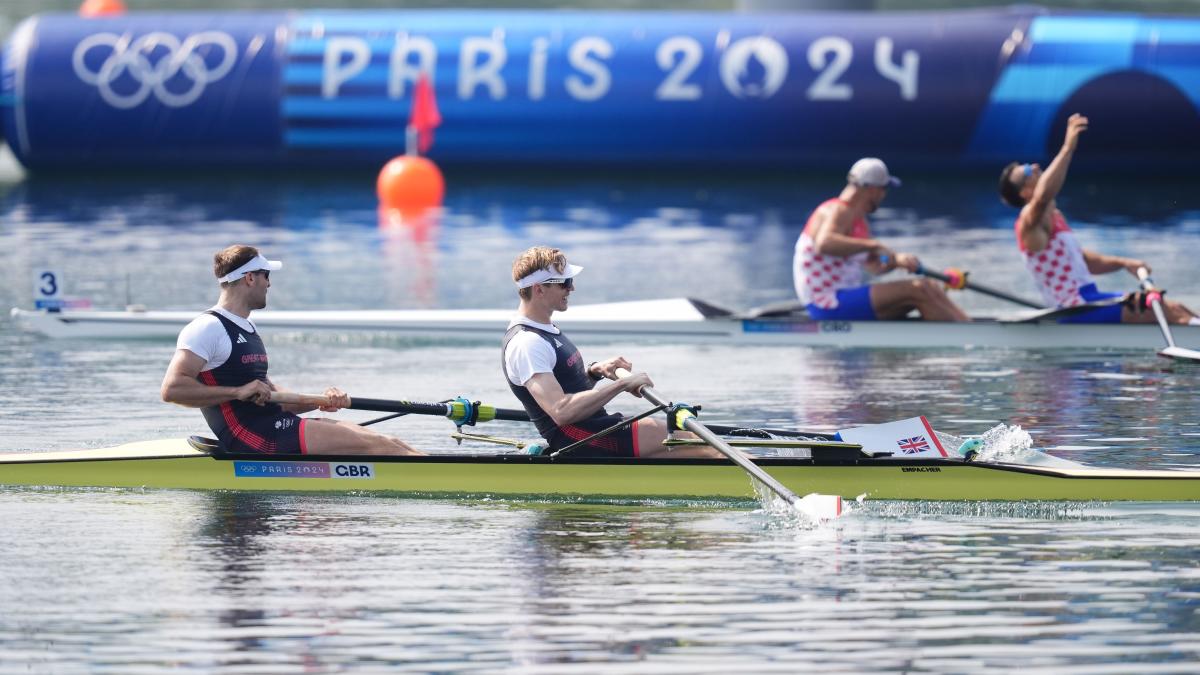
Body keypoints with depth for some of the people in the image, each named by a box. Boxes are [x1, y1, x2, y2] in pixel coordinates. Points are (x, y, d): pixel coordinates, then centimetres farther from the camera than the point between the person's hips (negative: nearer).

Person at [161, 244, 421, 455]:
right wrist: (238, 392, -21)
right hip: (252, 438, -10)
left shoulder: (247, 330, 23)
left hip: (277, 427, 10)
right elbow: (172, 388, -18)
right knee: (373, 445, -17)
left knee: (389, 444, -2)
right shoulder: (208, 328, -7)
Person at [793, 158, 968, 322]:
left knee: (931, 288, 3)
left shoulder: (857, 219, 18)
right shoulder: (838, 212, -14)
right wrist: (874, 245, -39)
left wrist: (896, 260, 1)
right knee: (917, 290, -18)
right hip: (829, 305, -11)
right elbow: (824, 244, -37)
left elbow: (874, 266, 24)